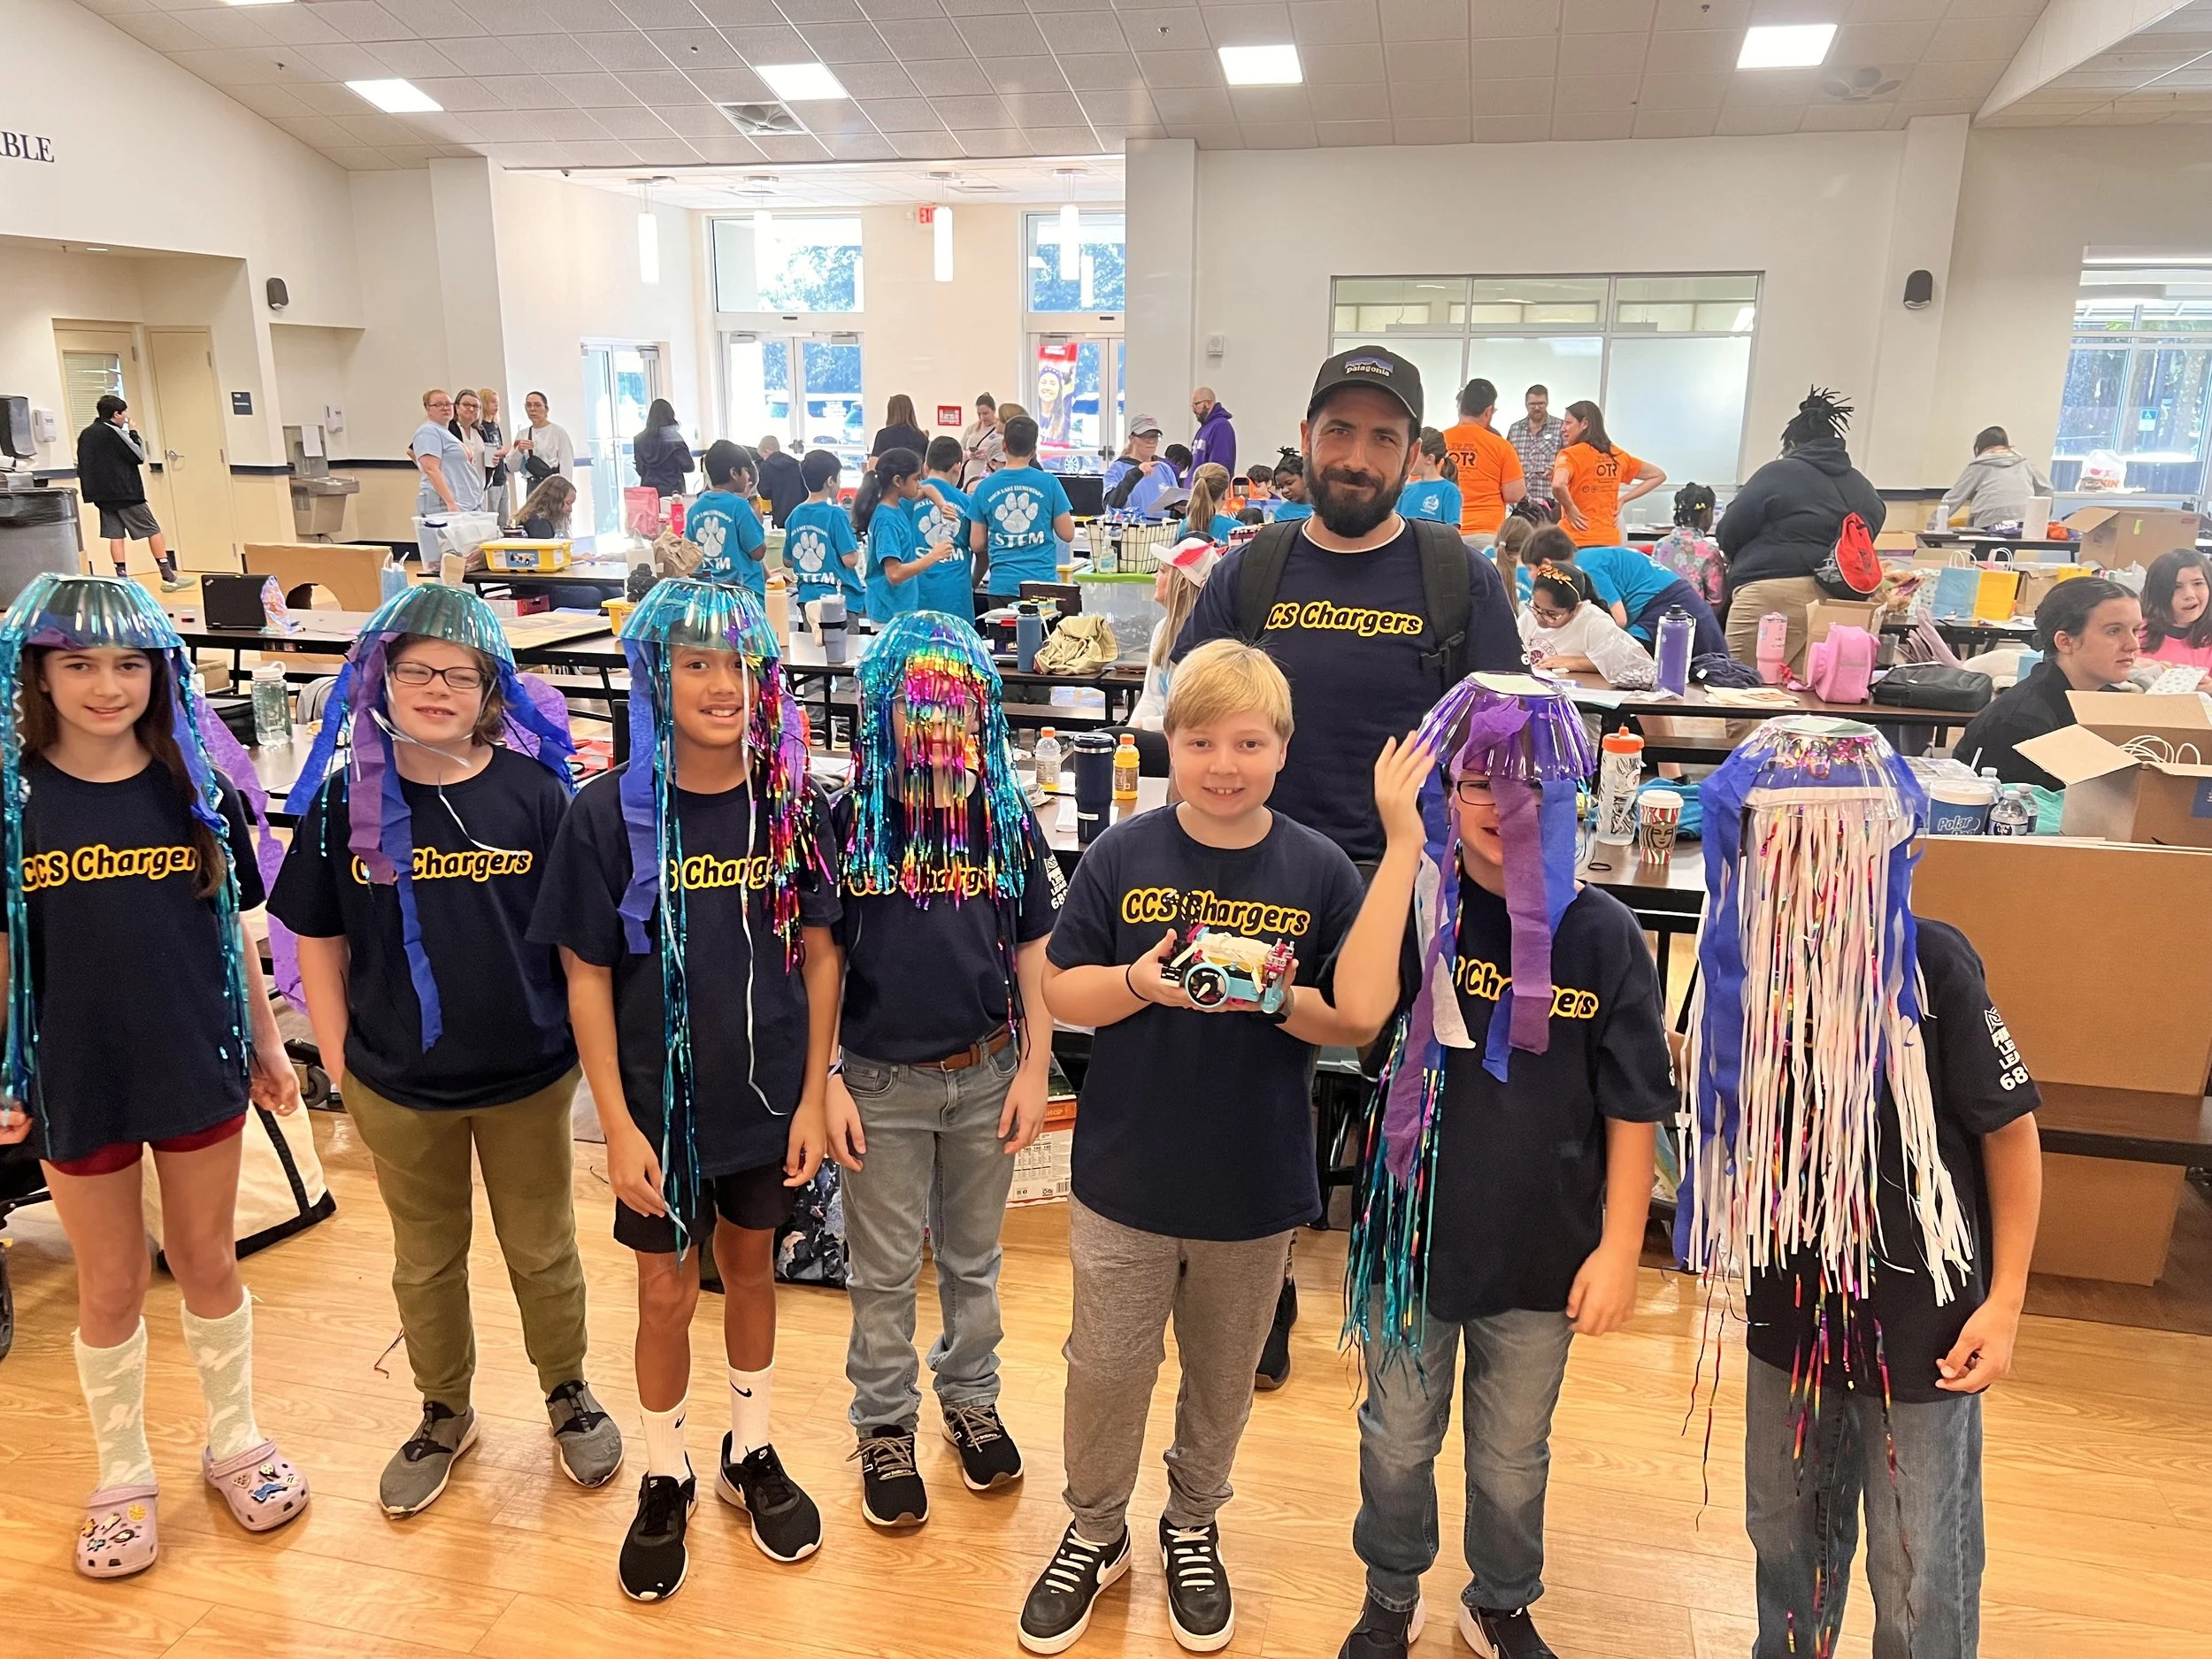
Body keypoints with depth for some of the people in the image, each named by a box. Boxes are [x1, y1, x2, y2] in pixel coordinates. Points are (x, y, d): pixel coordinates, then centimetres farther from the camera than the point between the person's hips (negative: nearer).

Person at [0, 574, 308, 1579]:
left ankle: (234, 1439, 36)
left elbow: (231, 926, 3)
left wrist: (266, 1045, 6)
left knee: (206, 1263, 15)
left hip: (198, 1069, 1)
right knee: (110, 1287, 13)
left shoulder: (196, 788, -3)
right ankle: (123, 1476, 33)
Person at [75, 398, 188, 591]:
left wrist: (91, 492, 19)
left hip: (103, 495, 7)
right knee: (153, 531, -1)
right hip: (126, 494, -7)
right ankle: (168, 578, -4)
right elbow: (139, 456, -9)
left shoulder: (85, 435, 12)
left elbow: (82, 467, 13)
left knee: (115, 535, 5)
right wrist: (134, 433, 3)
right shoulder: (114, 432, -11)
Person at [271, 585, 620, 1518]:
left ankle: (569, 1394, 39)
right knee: (425, 1259, 19)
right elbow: (317, 939, 1)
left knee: (542, 1250, 16)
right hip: (396, 1085, 2)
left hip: (527, 1077, -1)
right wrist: (339, 1060, 0)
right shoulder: (345, 799, -6)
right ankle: (445, 1414, 41)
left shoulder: (534, 792, -11)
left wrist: (584, 1042, -4)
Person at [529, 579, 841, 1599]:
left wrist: (812, 1096, -3)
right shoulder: (609, 811, -13)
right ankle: (666, 1479, 37)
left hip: (771, 1099, 2)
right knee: (667, 1294, 13)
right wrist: (618, 1125, -10)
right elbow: (588, 976, -9)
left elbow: (819, 954, -2)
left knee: (751, 1270, 19)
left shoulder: (794, 803, -8)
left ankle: (751, 1455, 41)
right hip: (662, 1103, -1)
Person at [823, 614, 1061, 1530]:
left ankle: (971, 1397, 41)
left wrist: (1034, 1068, -1)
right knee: (884, 1270, 13)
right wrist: (826, 1082, -8)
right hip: (881, 1082, -2)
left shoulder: (1009, 820, -4)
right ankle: (884, 1426, 32)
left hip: (986, 1074, 2)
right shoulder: (845, 820, -9)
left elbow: (1035, 953, 2)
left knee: (973, 1257, 20)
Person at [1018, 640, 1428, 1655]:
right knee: (1106, 1371, 13)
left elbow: (1358, 1016, -12)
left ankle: (1193, 1528, 45)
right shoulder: (1123, 855, -7)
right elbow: (1063, 991, -5)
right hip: (1125, 1176, 0)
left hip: (1255, 1187, 1)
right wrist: (1142, 984, -22)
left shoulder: (1318, 870, -8)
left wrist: (1270, 993, -28)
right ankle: (1094, 1533, 39)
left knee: (1222, 1378, 20)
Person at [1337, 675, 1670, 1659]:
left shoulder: (1600, 933, -10)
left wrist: (1618, 1250, -4)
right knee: (1398, 1443, 19)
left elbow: (1635, 1107, -4)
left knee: (1512, 1457, 20)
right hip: (1412, 1236, 0)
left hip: (1540, 1253, 0)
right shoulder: (1412, 907, -10)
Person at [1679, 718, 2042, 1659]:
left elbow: (2009, 1129, -10)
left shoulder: (1930, 964, -21)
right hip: (1790, 1302, 4)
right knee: (1786, 1536, 23)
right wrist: (1730, 1244, 6)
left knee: (1920, 1578, 11)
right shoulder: (1742, 956, -8)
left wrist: (2006, 1302, -9)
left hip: (1919, 1314, -4)